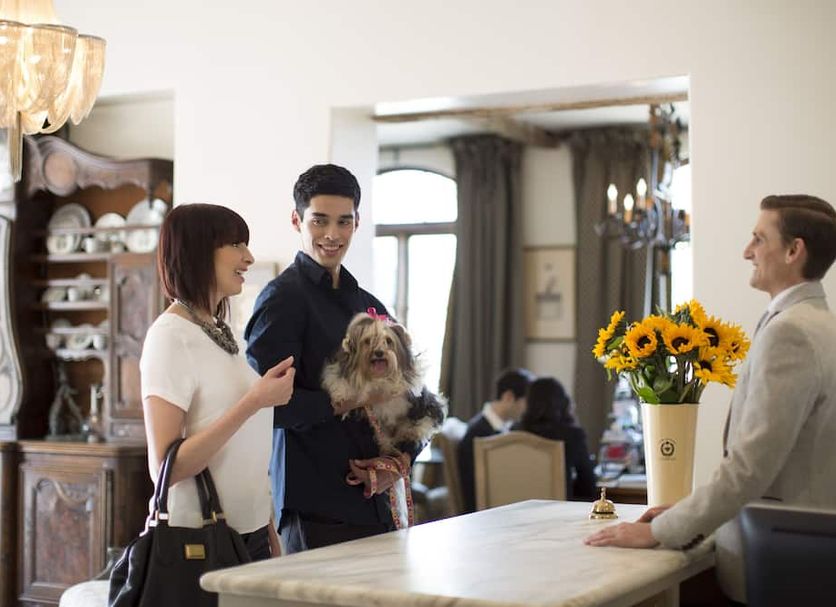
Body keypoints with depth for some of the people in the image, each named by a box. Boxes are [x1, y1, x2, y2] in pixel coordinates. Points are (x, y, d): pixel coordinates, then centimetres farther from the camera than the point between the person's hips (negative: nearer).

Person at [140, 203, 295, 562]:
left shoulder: (220, 333, 11)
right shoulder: (171, 335, -13)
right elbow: (166, 467, -20)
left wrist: (268, 531, 9)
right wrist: (253, 402, -24)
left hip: (249, 535, 7)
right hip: (196, 542, -7)